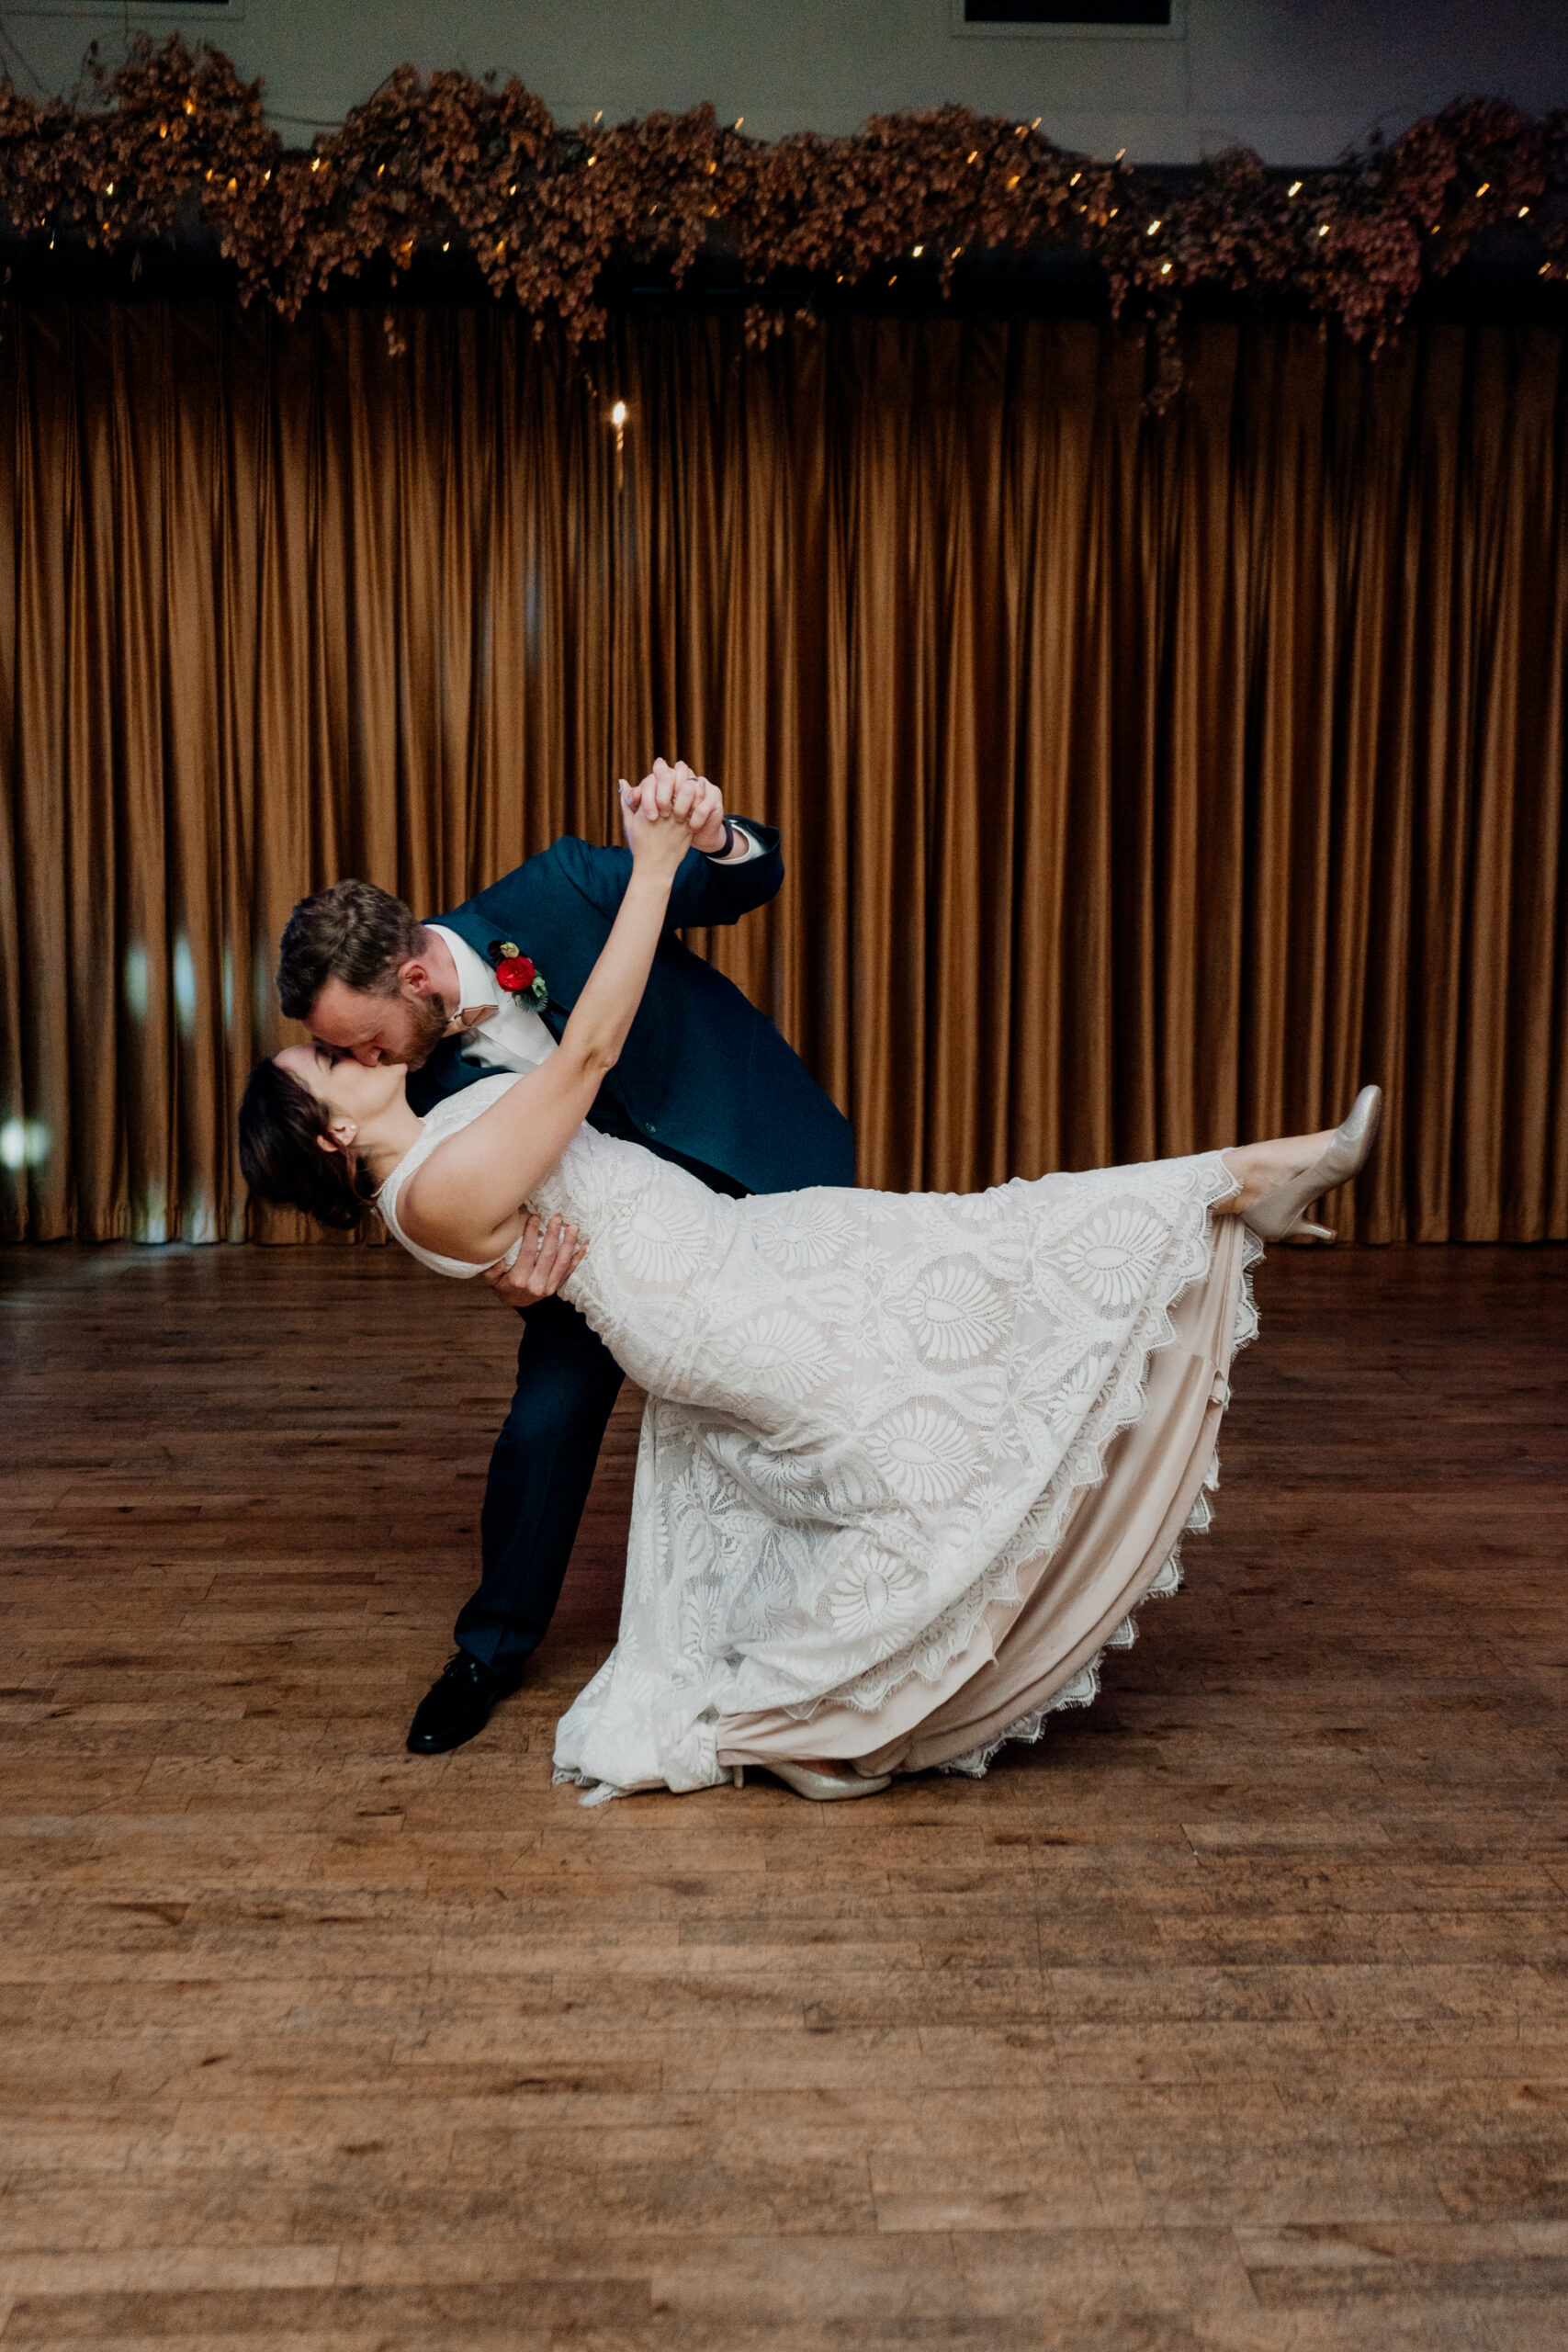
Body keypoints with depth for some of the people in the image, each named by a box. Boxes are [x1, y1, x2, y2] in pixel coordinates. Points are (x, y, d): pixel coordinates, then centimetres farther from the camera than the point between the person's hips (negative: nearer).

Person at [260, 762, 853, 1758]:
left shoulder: (560, 892, -27)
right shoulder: (432, 1076, -16)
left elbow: (752, 882, -21)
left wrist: (716, 838, -45)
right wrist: (513, 1279, -31)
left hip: (758, 1163, -2)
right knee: (546, 1421, -3)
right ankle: (494, 1648, 22)